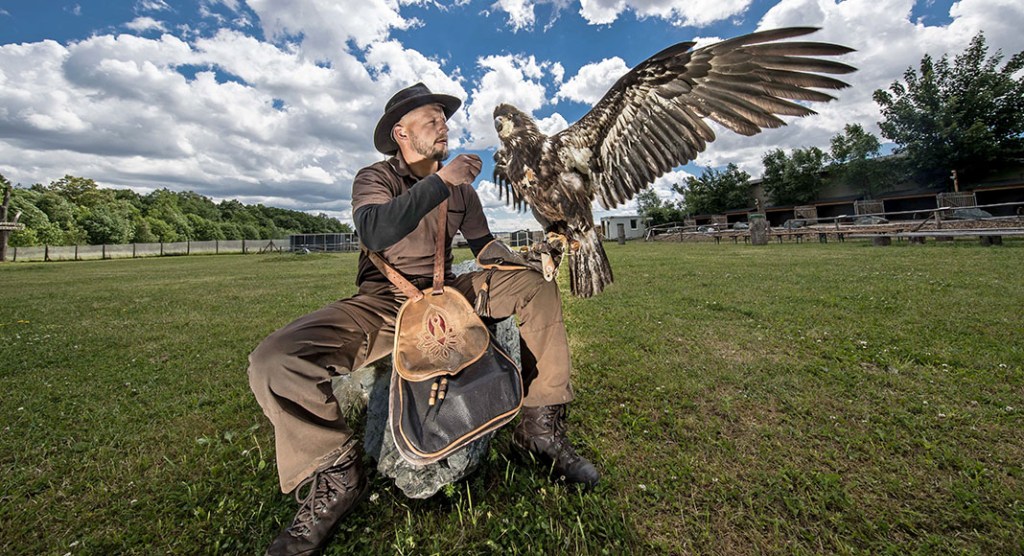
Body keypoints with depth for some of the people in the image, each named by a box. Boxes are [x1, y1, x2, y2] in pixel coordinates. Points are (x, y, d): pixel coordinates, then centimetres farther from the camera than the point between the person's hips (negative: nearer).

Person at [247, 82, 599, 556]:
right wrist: (439, 180, -28)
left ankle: (540, 428, -10)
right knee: (273, 362, -25)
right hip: (381, 302, -3)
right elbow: (376, 233, -26)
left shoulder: (460, 187, 9)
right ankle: (335, 474, -3)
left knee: (535, 286, -13)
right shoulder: (374, 178, -3)